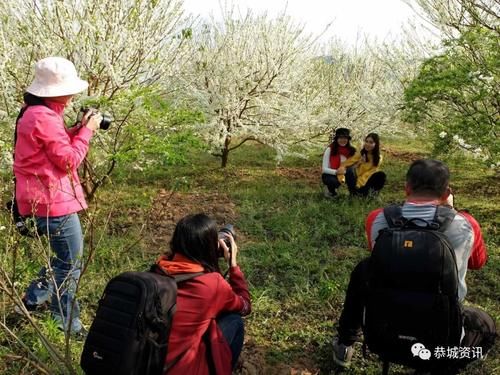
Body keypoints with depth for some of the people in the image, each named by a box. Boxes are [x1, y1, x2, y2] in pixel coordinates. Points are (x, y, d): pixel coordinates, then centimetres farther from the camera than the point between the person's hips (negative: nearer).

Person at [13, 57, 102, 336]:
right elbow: (69, 161, -18)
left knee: (66, 258, 23)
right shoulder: (45, 118, -21)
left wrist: (80, 129, 7)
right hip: (53, 200, -11)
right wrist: (87, 130, -8)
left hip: (44, 198, 11)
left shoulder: (36, 113, 13)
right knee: (72, 263, 1)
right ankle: (66, 325, 14)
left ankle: (32, 302, 35)